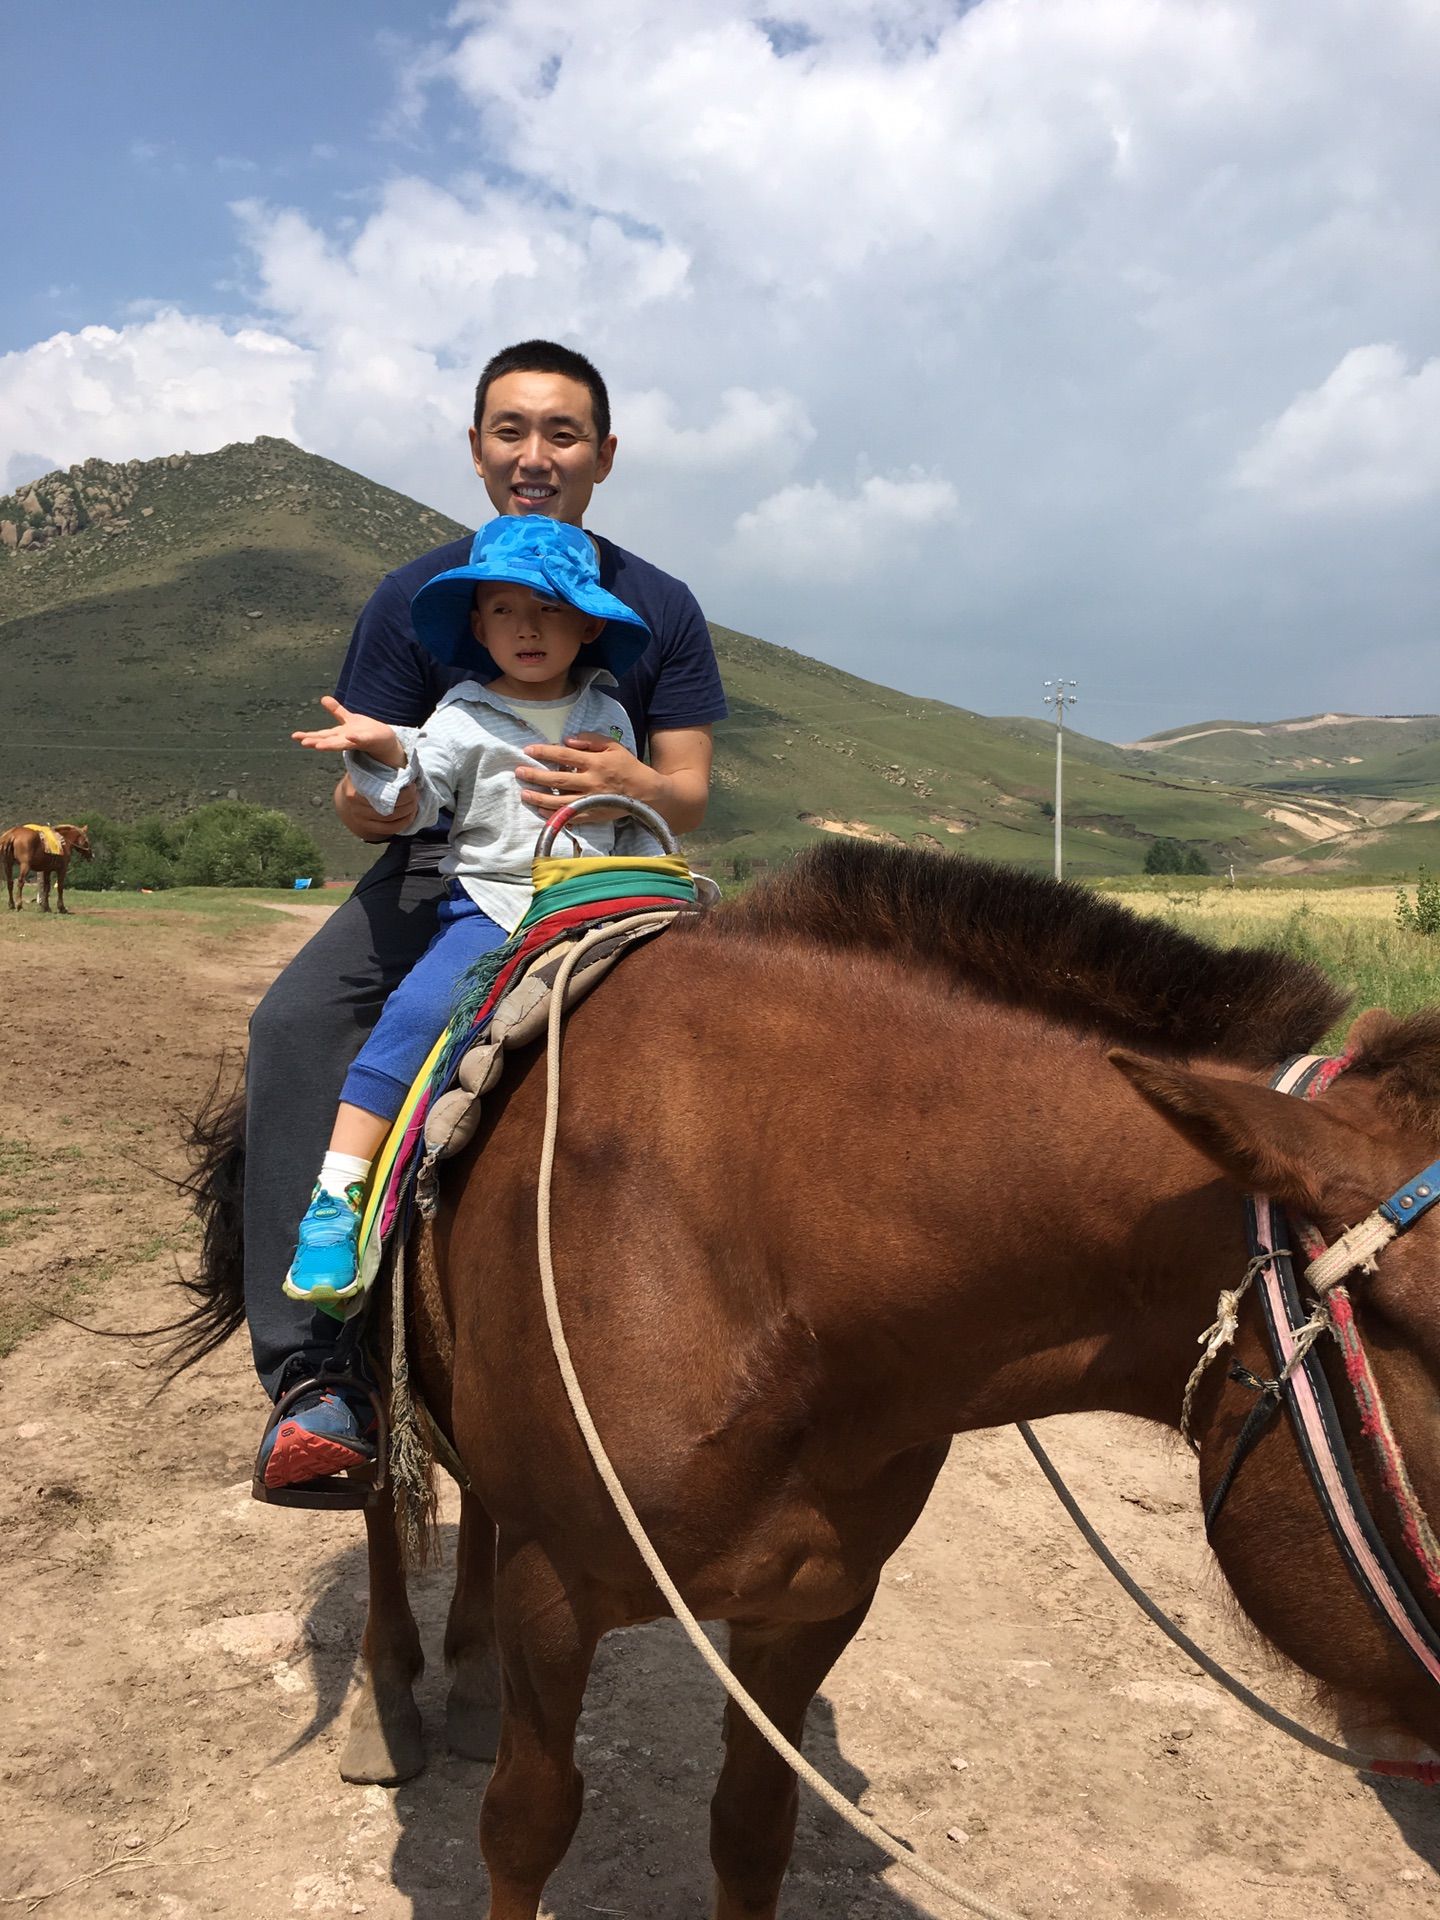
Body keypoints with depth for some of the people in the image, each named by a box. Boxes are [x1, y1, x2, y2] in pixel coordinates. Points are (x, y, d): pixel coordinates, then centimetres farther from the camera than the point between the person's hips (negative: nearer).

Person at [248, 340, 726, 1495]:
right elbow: (365, 809, -1)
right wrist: (374, 789, -28)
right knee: (296, 1026, -27)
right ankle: (315, 1371, -27)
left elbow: (690, 801, -3)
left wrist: (632, 782, -28)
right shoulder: (415, 599, -2)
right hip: (443, 874, 0)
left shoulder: (660, 609, -1)